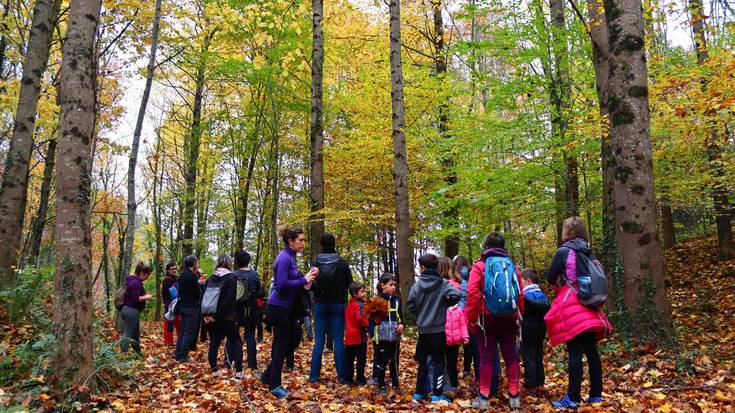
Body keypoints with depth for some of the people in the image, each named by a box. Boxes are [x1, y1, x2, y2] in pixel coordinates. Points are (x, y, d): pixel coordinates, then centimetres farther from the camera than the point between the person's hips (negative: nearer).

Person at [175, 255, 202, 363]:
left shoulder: (182, 274, 11)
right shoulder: (193, 276, -16)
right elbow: (197, 293, -17)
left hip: (182, 306, 9)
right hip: (191, 307, -9)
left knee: (183, 331, 14)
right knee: (189, 332, -4)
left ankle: (178, 354, 16)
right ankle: (183, 356, -5)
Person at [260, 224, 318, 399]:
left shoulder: (290, 257, 12)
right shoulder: (284, 258, -17)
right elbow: (282, 284, -25)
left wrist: (306, 276, 0)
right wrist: (304, 280, -19)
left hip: (285, 307, 10)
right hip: (279, 307, -10)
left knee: (288, 343, 15)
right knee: (282, 344, -1)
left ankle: (268, 375, 27)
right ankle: (275, 385, 9)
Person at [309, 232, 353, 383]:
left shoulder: (315, 262, -5)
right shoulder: (342, 262, -6)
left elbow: (311, 285, -1)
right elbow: (350, 284, -1)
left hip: (320, 303, 1)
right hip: (338, 303, 0)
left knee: (319, 339, 5)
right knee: (338, 338, 4)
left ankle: (314, 375, 6)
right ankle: (342, 375, 4)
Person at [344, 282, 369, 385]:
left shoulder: (349, 305, 14)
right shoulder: (359, 304, -15)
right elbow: (360, 319, -25)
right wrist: (367, 324, -11)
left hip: (349, 337, 8)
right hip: (359, 336, -8)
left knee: (350, 359, 12)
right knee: (361, 359, 3)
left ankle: (348, 378, 16)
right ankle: (360, 379, 7)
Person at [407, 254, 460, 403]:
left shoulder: (417, 285, -3)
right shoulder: (443, 283, -5)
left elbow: (410, 305, -4)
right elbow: (456, 295, -19)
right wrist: (445, 304, 0)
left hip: (423, 329, 2)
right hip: (438, 328, -2)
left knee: (422, 360, 14)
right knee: (438, 361, 5)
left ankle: (419, 392, 20)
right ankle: (437, 394, 2)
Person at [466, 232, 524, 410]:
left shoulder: (480, 265, -4)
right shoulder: (512, 266, 8)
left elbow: (472, 294, -13)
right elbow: (520, 295, 5)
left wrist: (471, 319, -6)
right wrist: (519, 317, 12)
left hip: (487, 318, -3)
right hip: (509, 318, 3)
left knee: (486, 357, 3)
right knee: (511, 356, 11)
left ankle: (484, 397, 6)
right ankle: (514, 396, 14)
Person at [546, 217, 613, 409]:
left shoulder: (564, 251, -10)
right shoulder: (588, 252, 11)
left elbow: (550, 277, -3)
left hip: (571, 305, -7)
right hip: (588, 307, 7)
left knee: (574, 352, -6)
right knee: (591, 350, 10)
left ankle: (573, 398, -3)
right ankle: (596, 394, 17)